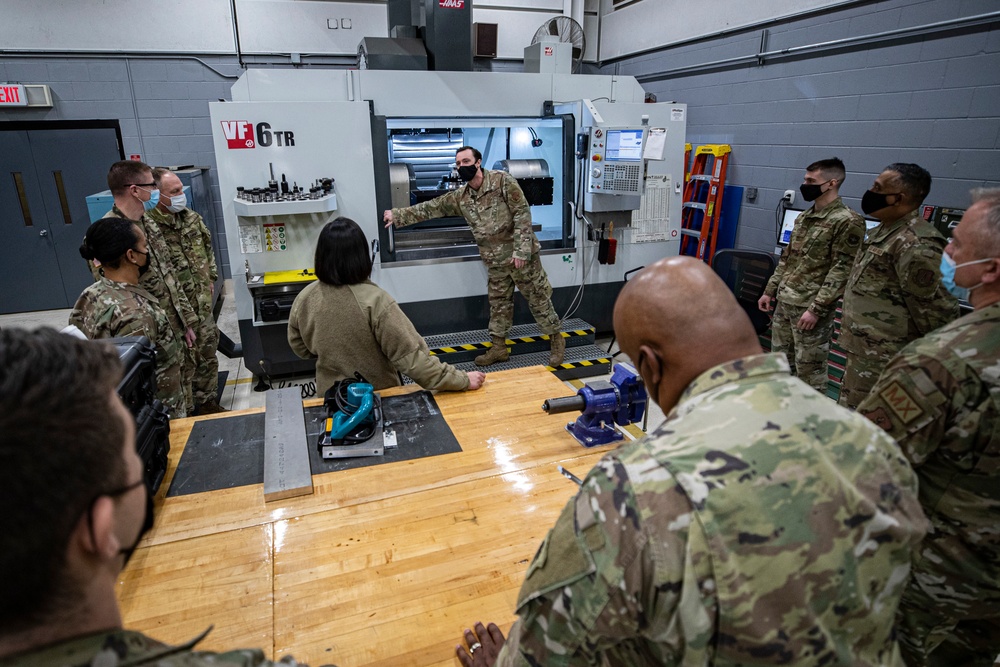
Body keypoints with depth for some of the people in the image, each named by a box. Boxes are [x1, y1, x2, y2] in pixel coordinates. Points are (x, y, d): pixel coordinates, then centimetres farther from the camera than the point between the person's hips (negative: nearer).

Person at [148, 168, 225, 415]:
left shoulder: (192, 218, 5)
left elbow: (208, 248, 21)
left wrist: (210, 278, 15)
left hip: (203, 302, 7)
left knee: (208, 354, 17)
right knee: (185, 360, 4)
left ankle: (208, 401, 33)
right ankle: (189, 409, 21)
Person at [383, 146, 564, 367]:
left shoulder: (503, 180, -13)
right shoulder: (460, 197, 4)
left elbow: (522, 214, -15)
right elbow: (431, 208, 8)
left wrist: (521, 249, -20)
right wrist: (397, 215, 6)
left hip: (520, 254, -6)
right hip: (495, 260, 6)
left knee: (538, 298, 4)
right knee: (498, 303, 14)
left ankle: (556, 340, 19)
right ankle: (498, 347, 26)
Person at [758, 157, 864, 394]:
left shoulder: (847, 222, -12)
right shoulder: (803, 217, 13)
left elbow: (841, 271, -17)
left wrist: (816, 309, -21)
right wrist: (770, 291, 15)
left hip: (811, 307, -8)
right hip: (784, 302, 8)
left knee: (809, 369, 0)